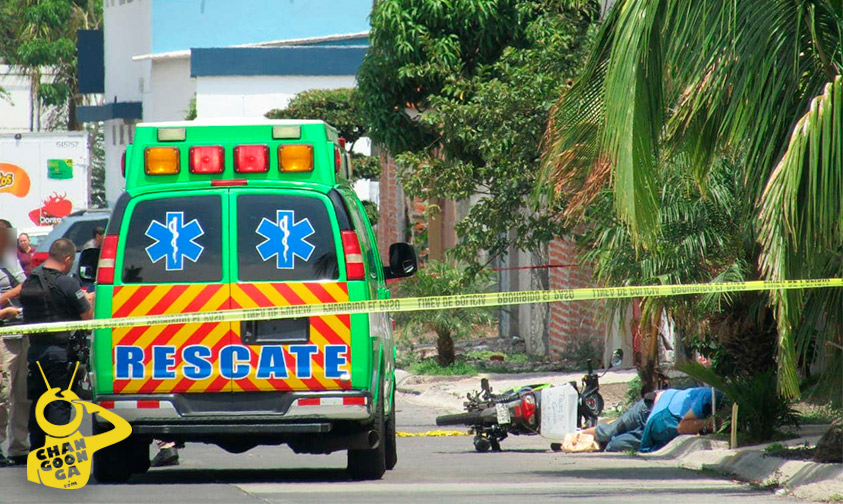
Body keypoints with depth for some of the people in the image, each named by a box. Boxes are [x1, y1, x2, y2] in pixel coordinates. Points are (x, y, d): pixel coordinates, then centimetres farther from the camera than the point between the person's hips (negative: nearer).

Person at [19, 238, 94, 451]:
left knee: (37, 400, 15)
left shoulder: (29, 282, 6)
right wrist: (89, 300, 11)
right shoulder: (67, 284, -15)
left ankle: (36, 449, 19)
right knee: (59, 403, -1)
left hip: (35, 351, 6)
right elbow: (88, 317, -12)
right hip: (60, 352, -6)